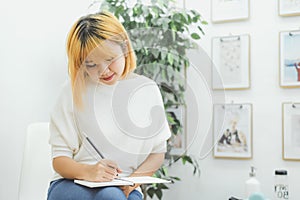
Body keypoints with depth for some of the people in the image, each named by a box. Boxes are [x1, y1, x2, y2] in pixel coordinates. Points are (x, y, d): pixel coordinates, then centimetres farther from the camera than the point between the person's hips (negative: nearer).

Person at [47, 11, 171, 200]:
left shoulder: (147, 90, 5)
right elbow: (59, 159, 0)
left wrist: (133, 181, -10)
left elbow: (158, 152, 10)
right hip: (73, 183, -1)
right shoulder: (74, 90, 0)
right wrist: (88, 171, -22)